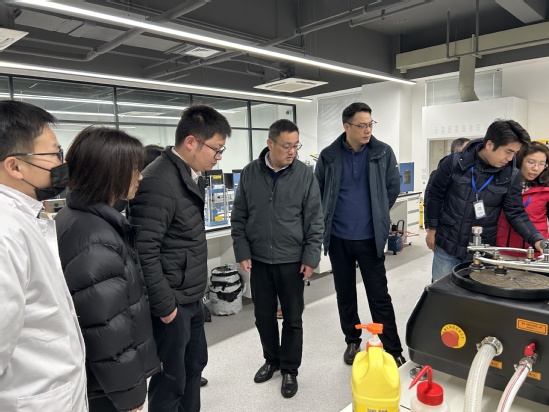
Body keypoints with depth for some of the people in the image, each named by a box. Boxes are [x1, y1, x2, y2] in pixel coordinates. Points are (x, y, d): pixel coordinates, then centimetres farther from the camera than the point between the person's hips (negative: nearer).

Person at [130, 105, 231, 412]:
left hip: (193, 299, 9)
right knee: (171, 381, 9)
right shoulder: (158, 182, -23)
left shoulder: (194, 176, 7)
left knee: (195, 366, 24)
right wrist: (164, 305, -18)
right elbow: (144, 251, -25)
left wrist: (197, 291, 18)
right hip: (173, 304, -9)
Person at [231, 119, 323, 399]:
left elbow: (315, 220, -4)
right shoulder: (250, 173, -2)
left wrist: (311, 257, -8)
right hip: (258, 260, 2)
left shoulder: (305, 175, -6)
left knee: (292, 318, 10)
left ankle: (290, 369, 29)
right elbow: (239, 217, 3)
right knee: (263, 315, 15)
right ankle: (271, 359, 38)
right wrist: (242, 252, -3)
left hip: (292, 260, -2)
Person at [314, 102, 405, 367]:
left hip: (370, 238, -1)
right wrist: (327, 221, 6)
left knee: (379, 295, 5)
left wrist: (377, 215, 8)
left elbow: (393, 187, 4)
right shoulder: (329, 156, -4)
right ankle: (352, 342, 33)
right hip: (338, 238, 2)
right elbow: (317, 192, 6)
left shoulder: (383, 152, -5)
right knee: (345, 293, 14)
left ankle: (393, 349, 20)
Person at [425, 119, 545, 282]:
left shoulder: (511, 175, -7)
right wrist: (432, 229, 1)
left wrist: (537, 240, -17)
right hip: (446, 245, -1)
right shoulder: (454, 162, -12)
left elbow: (515, 212, -2)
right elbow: (435, 196, -2)